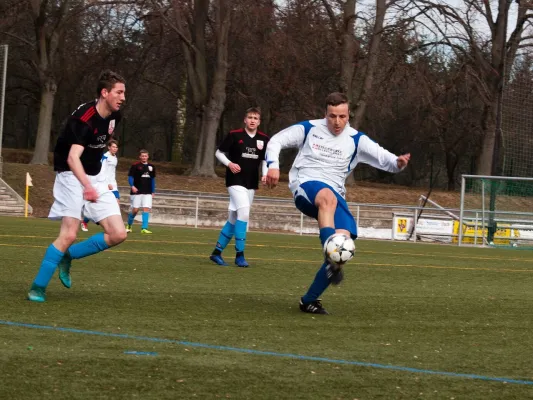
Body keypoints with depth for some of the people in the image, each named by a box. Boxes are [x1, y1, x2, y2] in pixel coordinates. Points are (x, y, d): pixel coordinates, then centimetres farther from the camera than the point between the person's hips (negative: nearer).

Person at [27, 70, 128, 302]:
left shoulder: (114, 116, 1)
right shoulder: (84, 118, -24)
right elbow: (72, 157, -37)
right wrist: (87, 185, -54)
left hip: (94, 178, 7)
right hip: (71, 176, -7)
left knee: (118, 235, -5)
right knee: (69, 235, -19)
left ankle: (67, 257, 12)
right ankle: (38, 287, -7)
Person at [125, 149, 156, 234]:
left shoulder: (151, 167, 10)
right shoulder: (135, 166, -5)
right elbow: (130, 177, -5)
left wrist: (153, 191, 17)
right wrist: (132, 186, -22)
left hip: (147, 192, 3)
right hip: (137, 191, -3)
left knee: (146, 209, -10)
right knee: (135, 210, -1)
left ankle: (144, 228, -12)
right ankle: (129, 226, 23)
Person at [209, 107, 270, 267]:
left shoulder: (264, 139, 4)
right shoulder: (234, 135, -6)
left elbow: (265, 159, 16)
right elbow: (219, 153, 2)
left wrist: (265, 174, -2)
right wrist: (229, 164, -16)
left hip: (251, 184, 5)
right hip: (235, 181, -5)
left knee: (233, 219, 10)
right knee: (244, 213, -21)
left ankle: (217, 252, 21)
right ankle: (239, 255, -16)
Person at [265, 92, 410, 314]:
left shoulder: (355, 140, 6)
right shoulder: (309, 129, 4)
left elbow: (384, 158, -3)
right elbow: (276, 142, 9)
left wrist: (397, 163, -26)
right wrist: (273, 165, -10)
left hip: (334, 194, 3)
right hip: (305, 187, -3)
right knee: (327, 196, -41)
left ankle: (310, 300, -6)